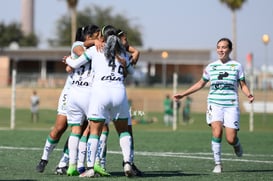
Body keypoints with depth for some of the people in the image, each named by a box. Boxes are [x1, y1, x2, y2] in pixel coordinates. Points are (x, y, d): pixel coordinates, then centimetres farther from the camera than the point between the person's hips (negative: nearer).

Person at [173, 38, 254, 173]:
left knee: (230, 139, -8)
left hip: (231, 105, -1)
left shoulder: (236, 66, 3)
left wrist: (249, 95, -16)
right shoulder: (211, 67, 8)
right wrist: (183, 95, 19)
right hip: (214, 104, 1)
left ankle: (236, 144, 31)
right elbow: (200, 84, 21)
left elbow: (243, 85, 6)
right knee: (217, 132, -21)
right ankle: (218, 164, -9)